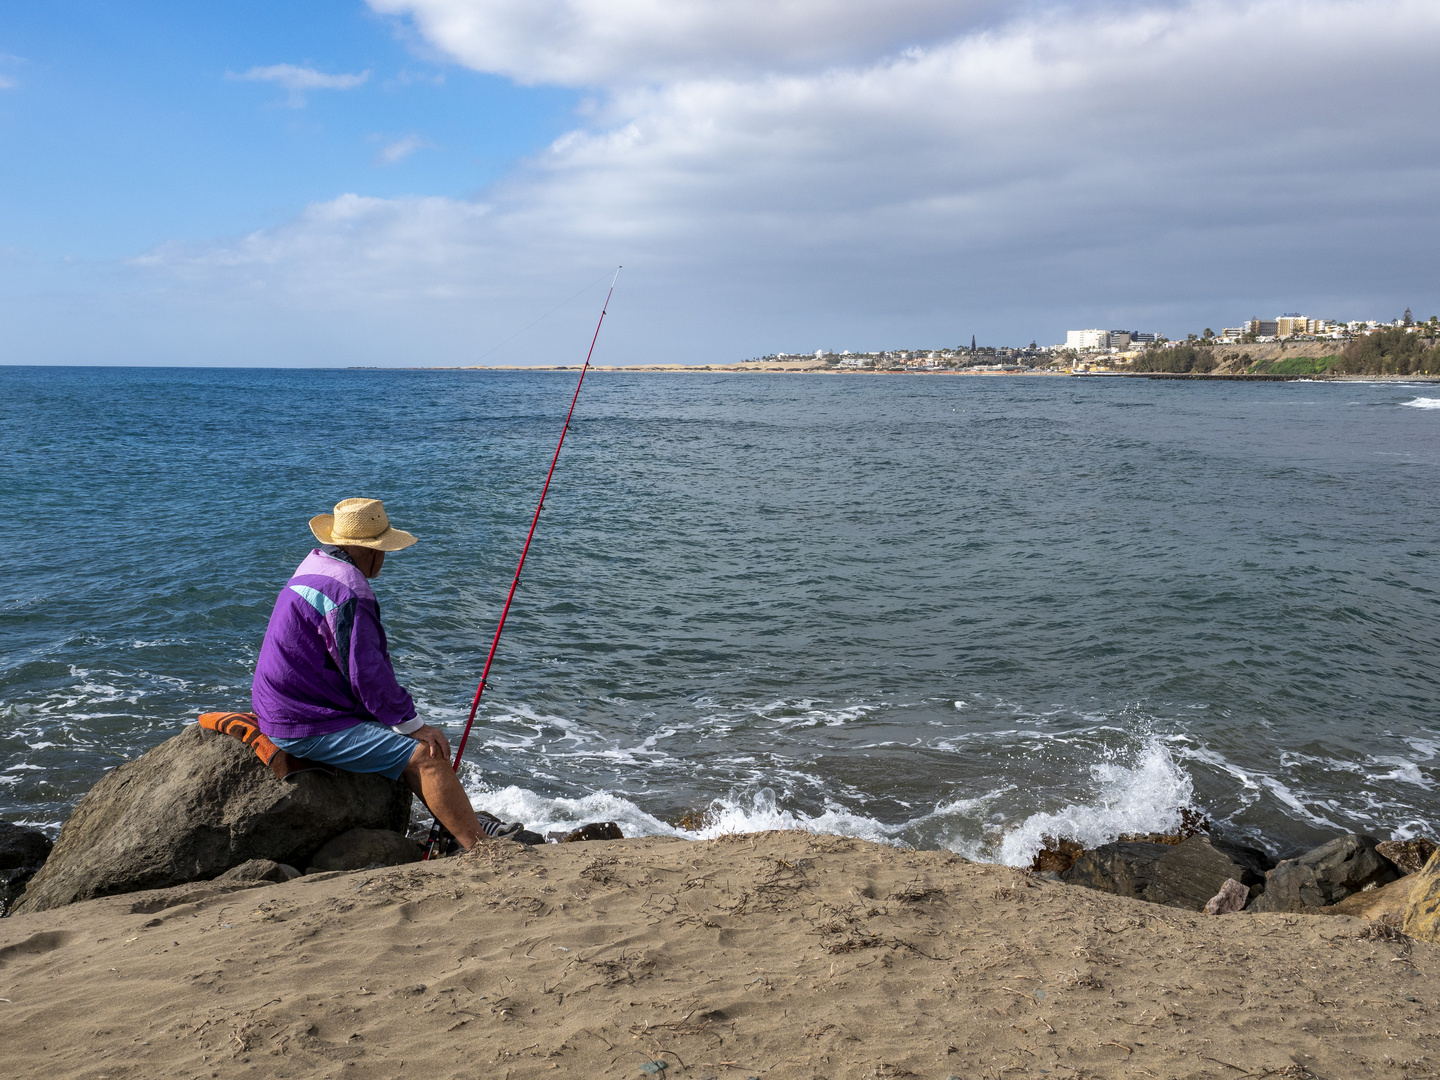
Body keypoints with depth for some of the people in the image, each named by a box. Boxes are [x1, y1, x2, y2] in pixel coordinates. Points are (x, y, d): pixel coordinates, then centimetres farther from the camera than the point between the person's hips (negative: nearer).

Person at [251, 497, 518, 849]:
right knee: (425, 754, -15)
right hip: (309, 730, -11)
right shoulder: (348, 589, -22)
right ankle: (479, 847, -12)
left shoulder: (316, 564, 11)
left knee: (412, 740, 18)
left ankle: (462, 822, 22)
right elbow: (367, 673, -23)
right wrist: (412, 724, -12)